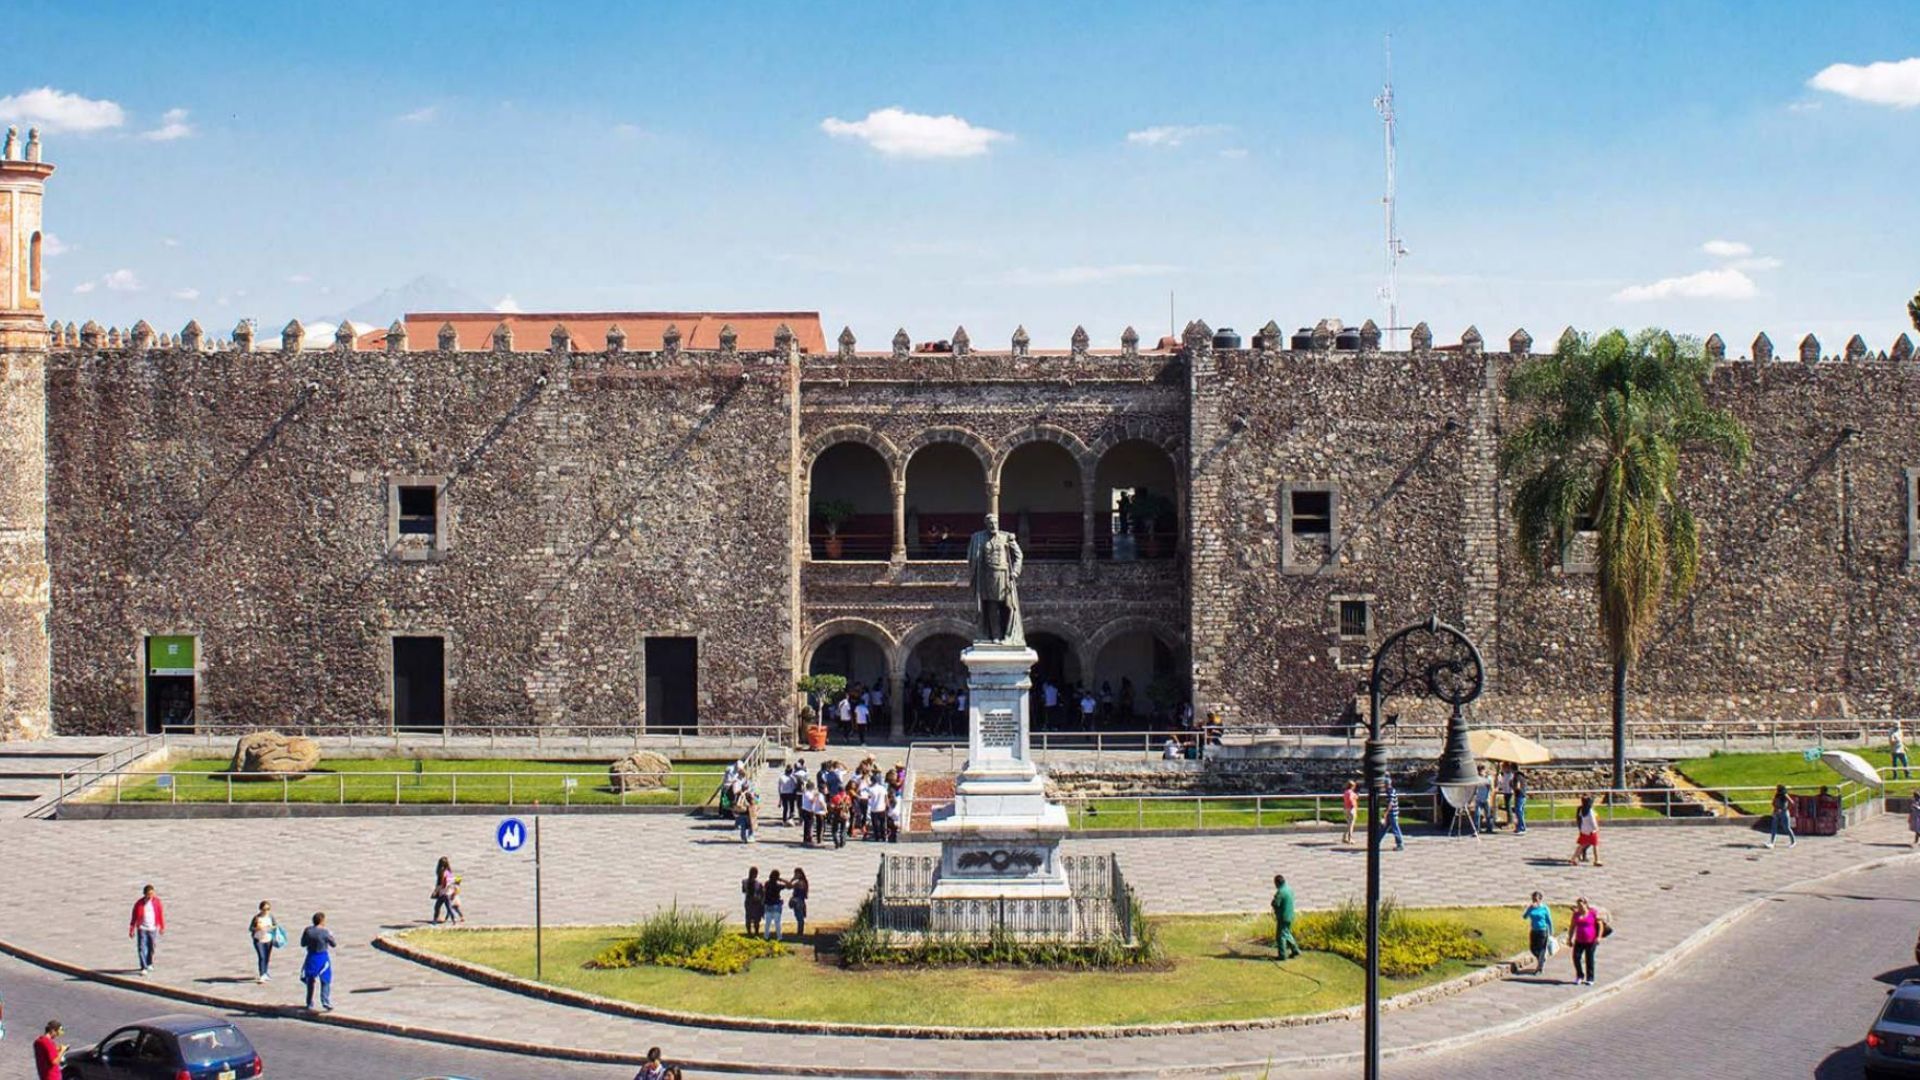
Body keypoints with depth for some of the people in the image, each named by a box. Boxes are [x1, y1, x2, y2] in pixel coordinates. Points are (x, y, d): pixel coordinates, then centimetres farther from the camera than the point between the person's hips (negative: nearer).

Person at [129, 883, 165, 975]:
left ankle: (149, 964, 35)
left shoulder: (157, 902, 0)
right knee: (142, 948, -10)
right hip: (142, 929, -2)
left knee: (151, 948, 12)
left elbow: (161, 915, 9)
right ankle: (144, 968, -11)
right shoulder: (139, 904, -4)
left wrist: (162, 927, 14)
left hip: (153, 929, 2)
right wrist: (131, 930, 3)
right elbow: (134, 917, 1)